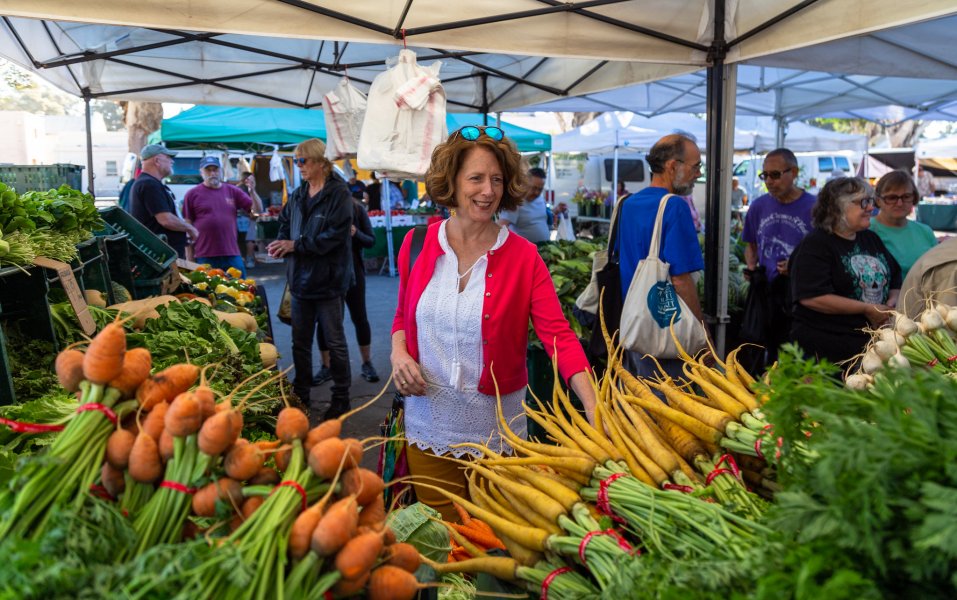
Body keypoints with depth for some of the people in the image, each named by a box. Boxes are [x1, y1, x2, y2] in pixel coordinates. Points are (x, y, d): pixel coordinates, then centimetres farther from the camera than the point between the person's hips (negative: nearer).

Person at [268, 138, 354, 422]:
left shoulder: (339, 194, -12)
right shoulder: (298, 195, 10)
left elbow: (334, 236, -21)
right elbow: (285, 223, 19)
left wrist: (296, 245, -19)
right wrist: (281, 243, -4)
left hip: (328, 280, -7)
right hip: (301, 278, 7)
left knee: (335, 342, 4)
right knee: (300, 342, 14)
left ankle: (341, 398, 17)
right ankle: (301, 396, 27)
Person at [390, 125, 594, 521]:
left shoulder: (523, 257, -8)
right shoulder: (417, 244, -1)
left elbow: (558, 335, -16)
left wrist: (594, 407, -28)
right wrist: (398, 351, -8)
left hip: (496, 429, -2)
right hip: (428, 426, 2)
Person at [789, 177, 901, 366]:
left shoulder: (871, 239, 15)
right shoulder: (815, 245, -10)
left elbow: (895, 278, 24)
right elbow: (811, 297, -22)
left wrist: (892, 301, 1)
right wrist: (867, 309, -18)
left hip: (872, 341, 7)